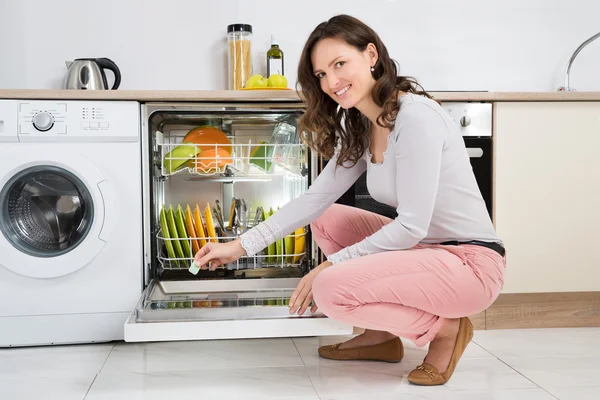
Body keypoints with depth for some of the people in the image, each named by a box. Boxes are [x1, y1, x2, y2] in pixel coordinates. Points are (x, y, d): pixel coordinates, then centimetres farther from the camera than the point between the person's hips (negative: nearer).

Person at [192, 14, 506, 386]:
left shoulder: (416, 117, -21)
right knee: (326, 220, 11)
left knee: (331, 290, -22)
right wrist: (241, 245, 2)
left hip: (471, 262, -9)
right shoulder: (360, 129, 6)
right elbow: (316, 198, 6)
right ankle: (381, 335, 11)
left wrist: (330, 266, -17)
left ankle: (444, 329, -1)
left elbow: (411, 226, -23)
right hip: (425, 248, 9)